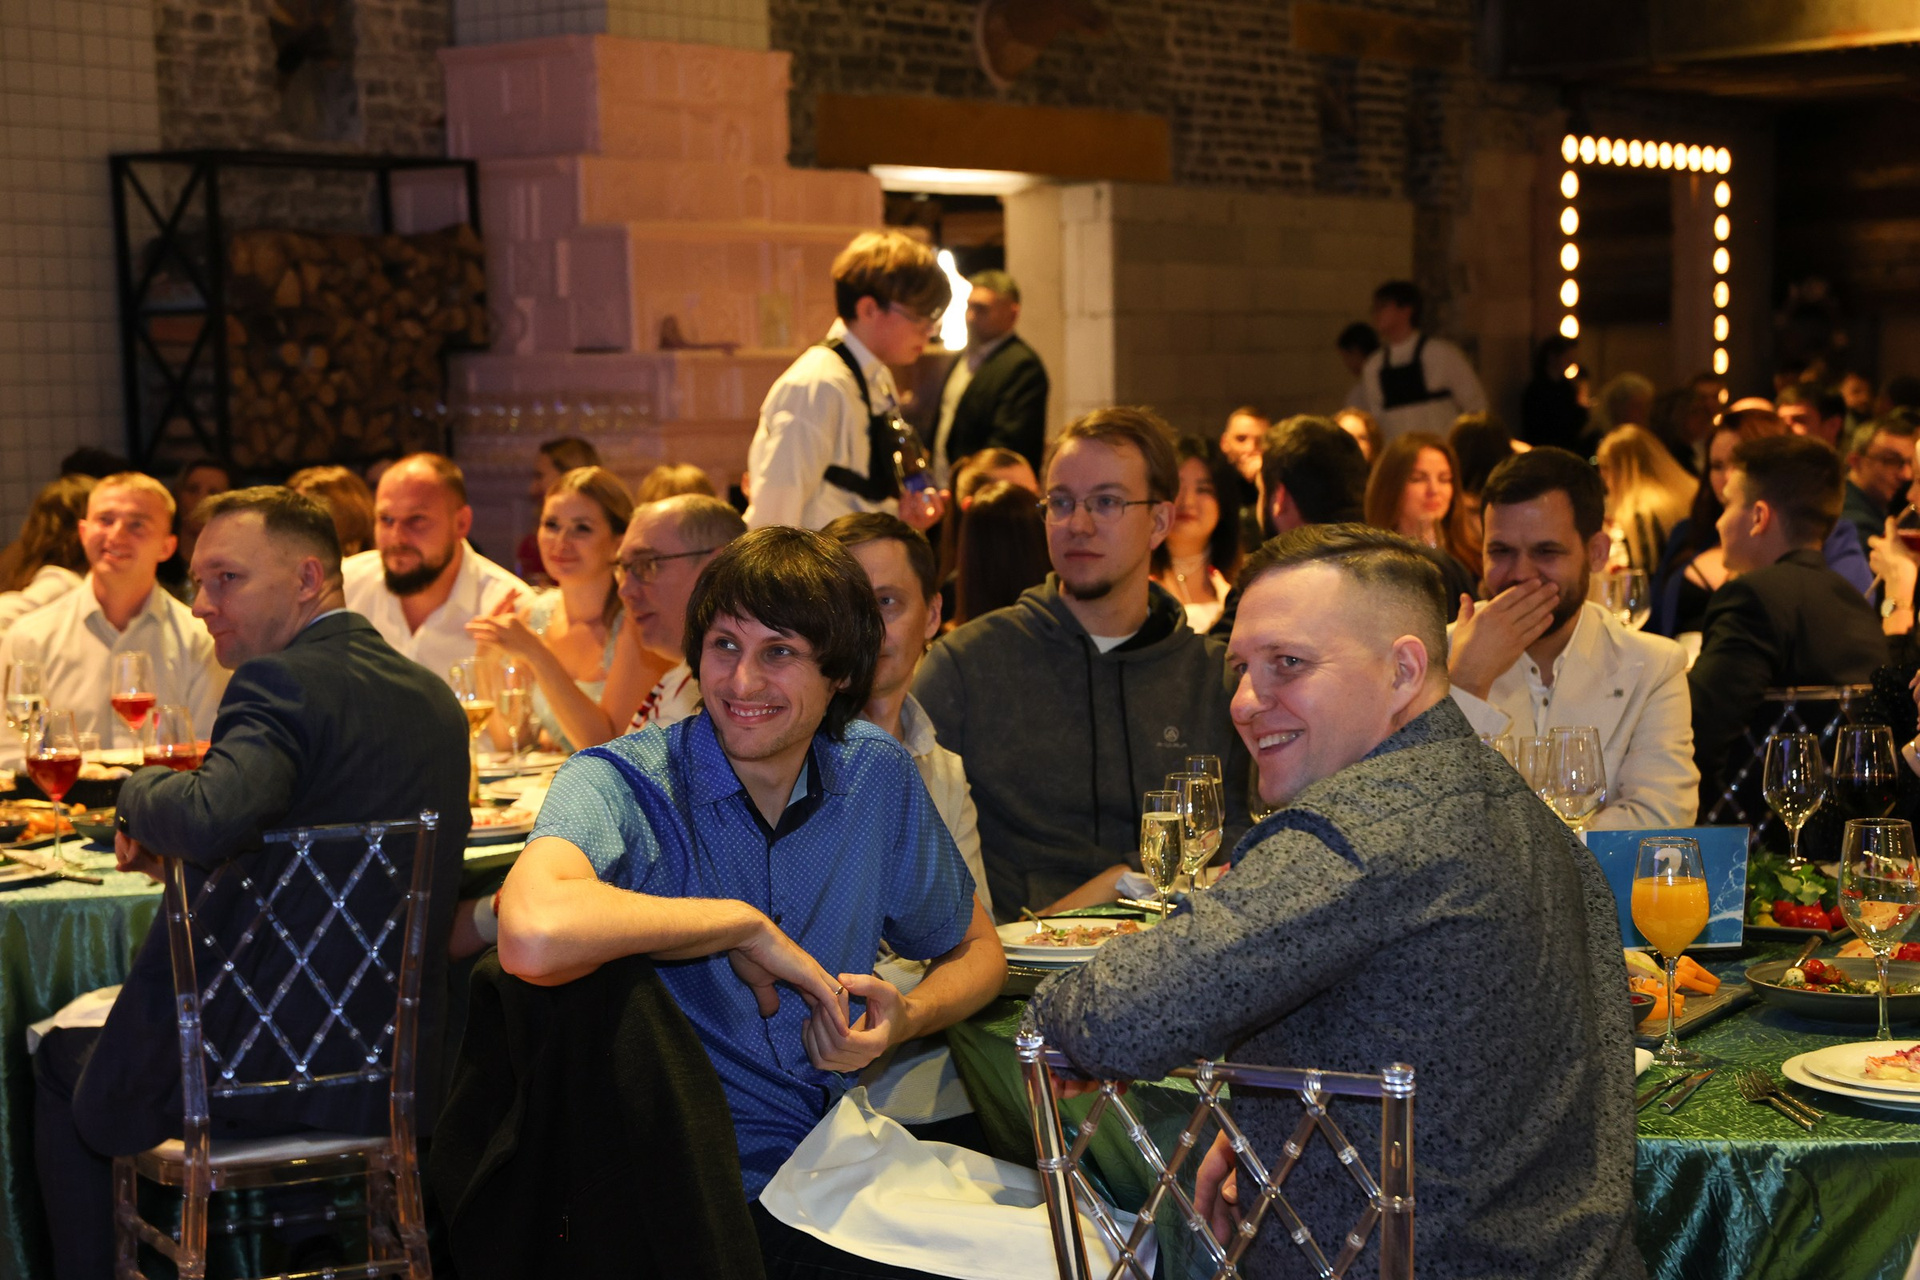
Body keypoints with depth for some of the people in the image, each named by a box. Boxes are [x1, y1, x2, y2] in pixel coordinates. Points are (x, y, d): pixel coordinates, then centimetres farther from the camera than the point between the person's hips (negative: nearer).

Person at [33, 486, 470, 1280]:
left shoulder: (282, 683, -18)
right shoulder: (434, 697, 7)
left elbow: (211, 819, -37)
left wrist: (140, 793, -14)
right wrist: (183, 858, 14)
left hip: (266, 1078, -8)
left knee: (60, 1064, 22)